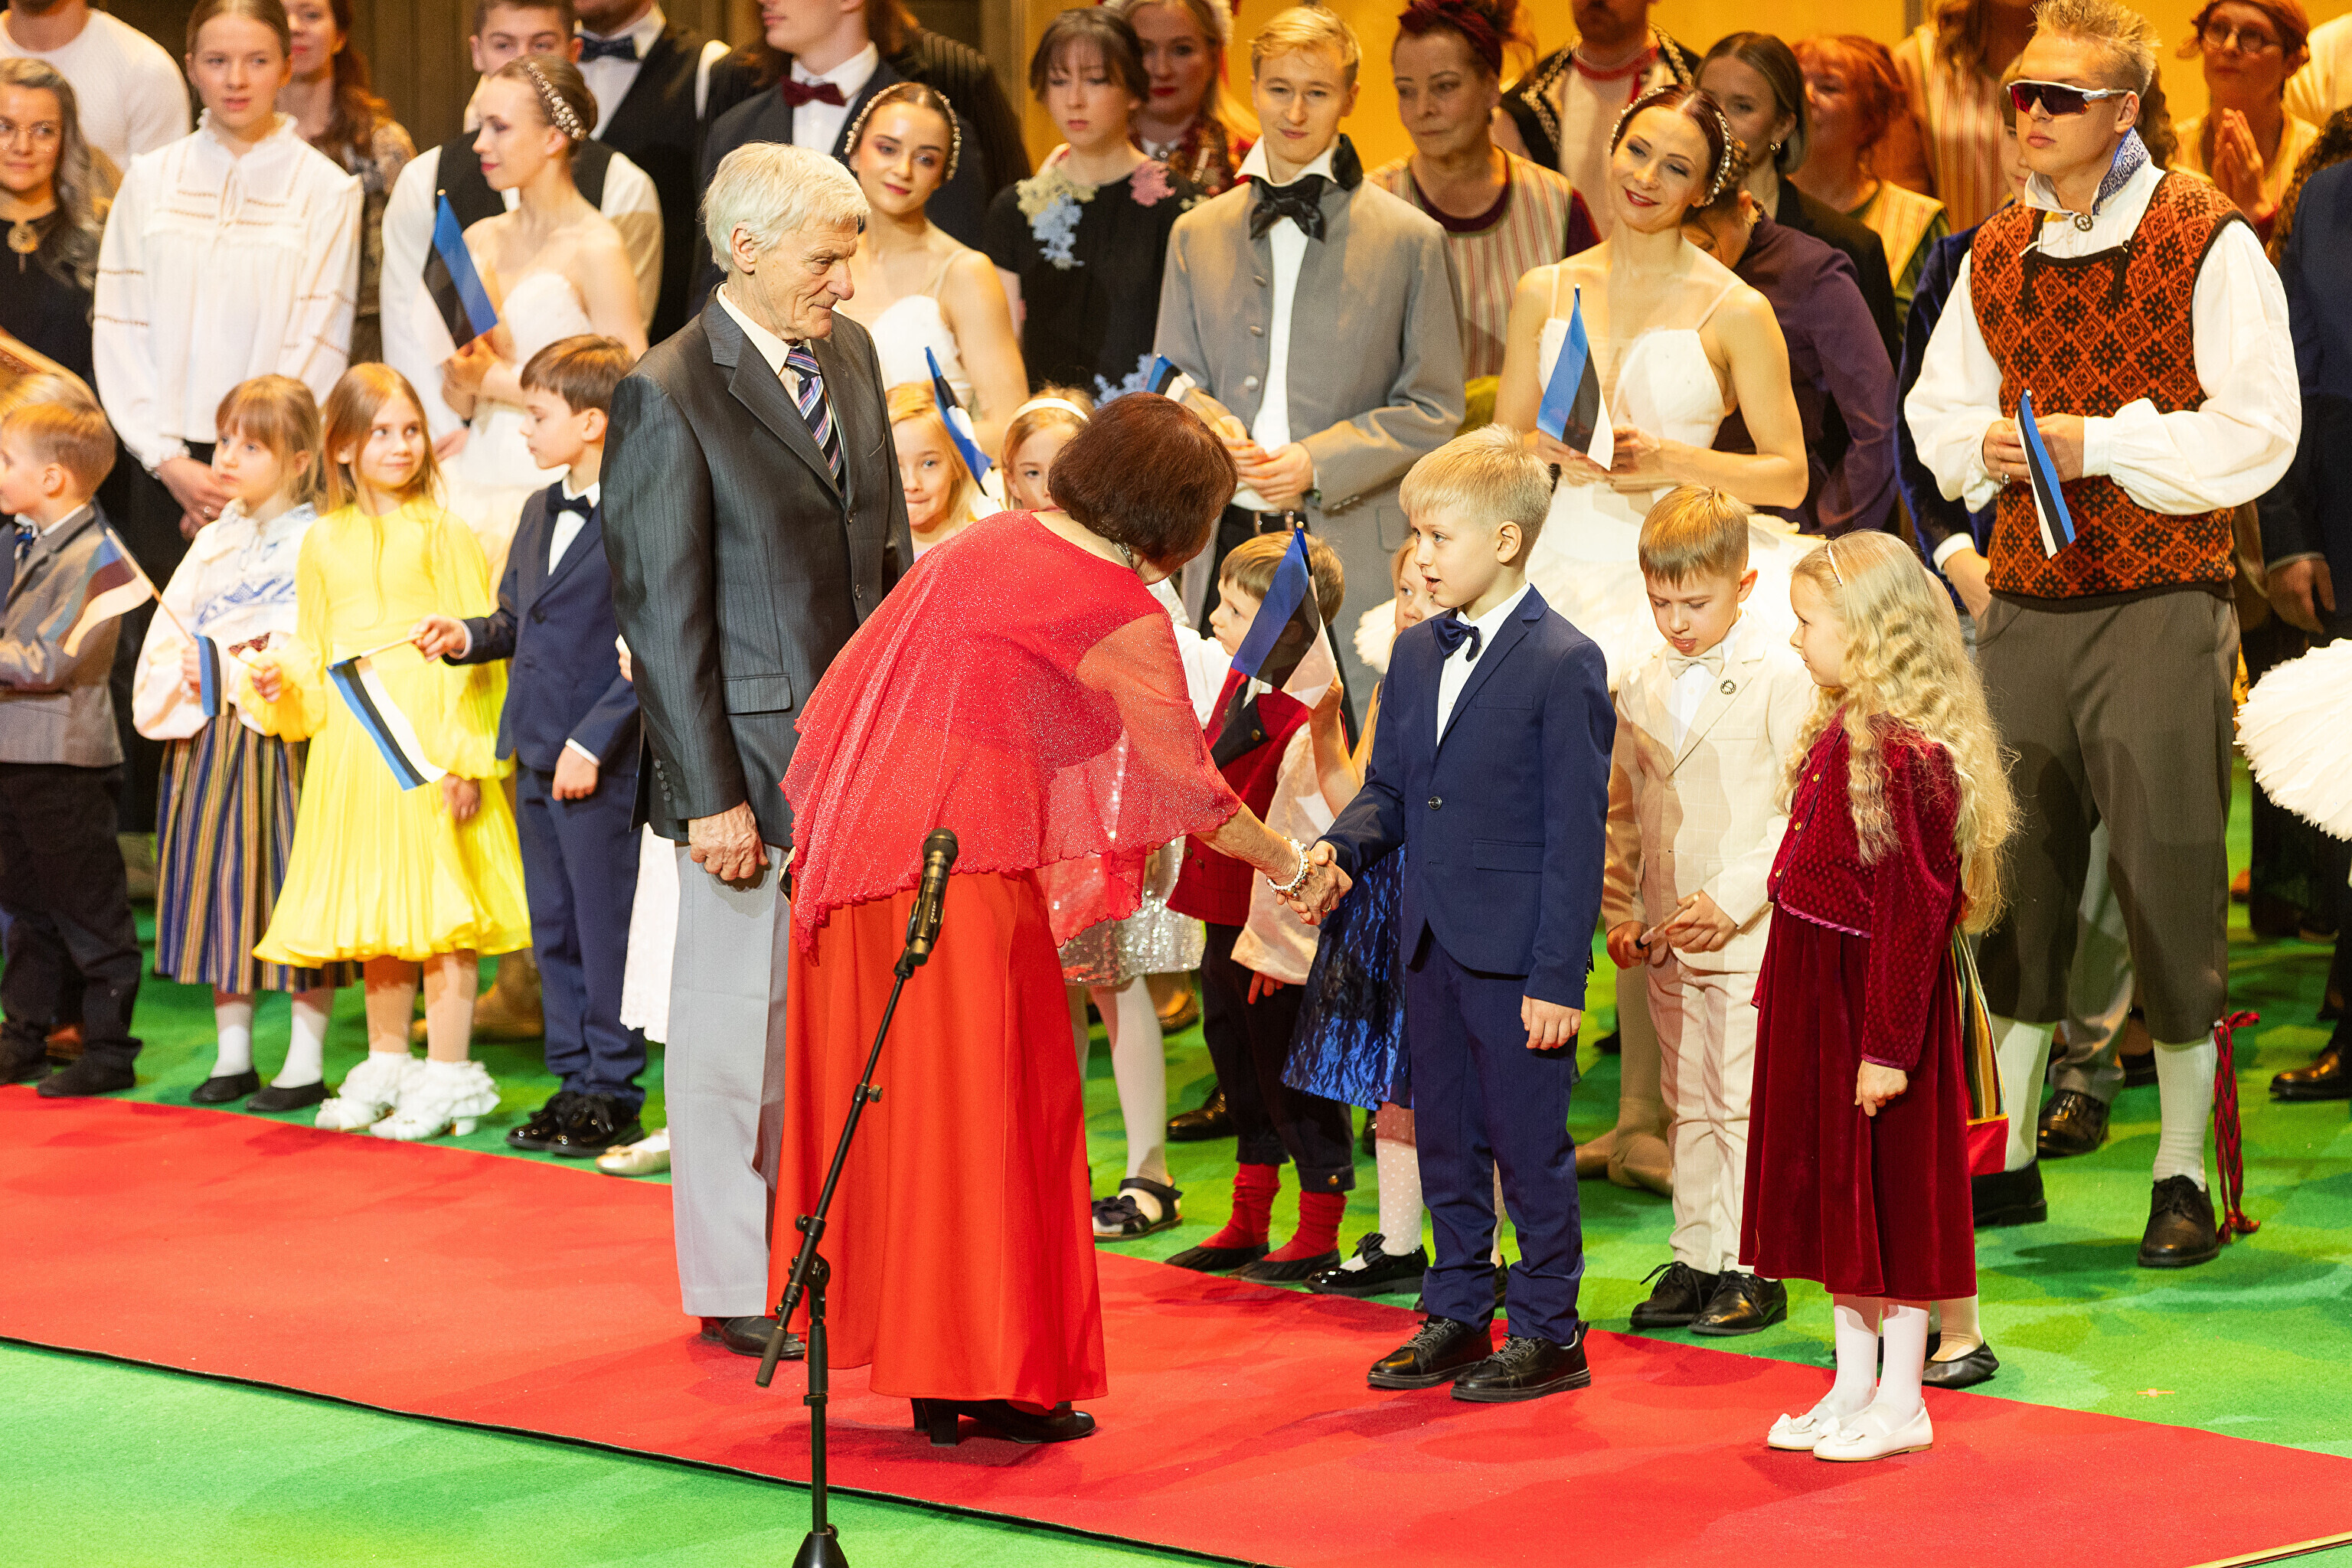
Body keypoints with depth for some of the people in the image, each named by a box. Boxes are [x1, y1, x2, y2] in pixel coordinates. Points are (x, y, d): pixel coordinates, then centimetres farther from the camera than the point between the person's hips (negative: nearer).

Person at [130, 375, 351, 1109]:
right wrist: (184, 677, -7)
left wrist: (250, 667, -22)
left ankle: (305, 1062, 4)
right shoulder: (214, 541, 14)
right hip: (210, 733, 6)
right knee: (219, 882, 9)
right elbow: (169, 631, 12)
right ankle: (233, 1054, 20)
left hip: (280, 734, -6)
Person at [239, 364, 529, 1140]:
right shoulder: (324, 543, 11)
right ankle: (386, 1067, 24)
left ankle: (447, 1076, 0)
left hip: (429, 738, -5)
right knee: (375, 917, 12)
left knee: (439, 907, -5)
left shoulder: (444, 535, -4)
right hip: (351, 747, 5)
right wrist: (278, 679, -2)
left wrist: (468, 755, -13)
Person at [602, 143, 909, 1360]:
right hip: (755, 755, -6)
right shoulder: (669, 395, -12)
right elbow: (663, 614, -13)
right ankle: (737, 1284, 14)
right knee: (739, 1014, 3)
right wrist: (712, 795, -15)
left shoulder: (849, 353, 9)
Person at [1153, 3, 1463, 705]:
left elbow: (1435, 409, 3)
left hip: (1353, 548, -3)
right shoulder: (1198, 235, 15)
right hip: (1228, 537, 3)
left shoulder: (1409, 238, 5)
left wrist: (1318, 462, -10)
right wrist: (1210, 427, -7)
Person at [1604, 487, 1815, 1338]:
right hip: (1666, 943, 6)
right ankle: (1694, 1259, 19)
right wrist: (1619, 911, 6)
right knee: (1688, 1106, 12)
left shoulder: (1782, 678, -8)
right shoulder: (1641, 687, 11)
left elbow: (1803, 813, -10)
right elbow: (1623, 812, 17)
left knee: (1745, 1105, -2)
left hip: (1750, 939, -6)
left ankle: (1751, 1269, 4)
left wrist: (1732, 901, -16)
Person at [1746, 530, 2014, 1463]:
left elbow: (1914, 914, -22)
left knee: (1886, 1198, 1)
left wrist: (1889, 1046, -21)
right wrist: (1783, 997, 15)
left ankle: (1901, 1403, 11)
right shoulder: (1838, 736, 7)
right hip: (1815, 1000, 9)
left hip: (1875, 996, -9)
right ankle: (1853, 1388, 25)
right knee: (1833, 1197, 15)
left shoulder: (1910, 757, -21)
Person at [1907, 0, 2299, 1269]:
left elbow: (2258, 433, -11)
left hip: (2160, 604, -6)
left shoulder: (2208, 244, -6)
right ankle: (2011, 1155, 19)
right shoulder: (1997, 254, 12)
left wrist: (2101, 443, -16)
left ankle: (2181, 1176, 4)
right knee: (2011, 873, 8)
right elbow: (1938, 405, 20)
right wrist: (1984, 443, -2)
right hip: (2025, 598, 6)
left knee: (2168, 880, -4)